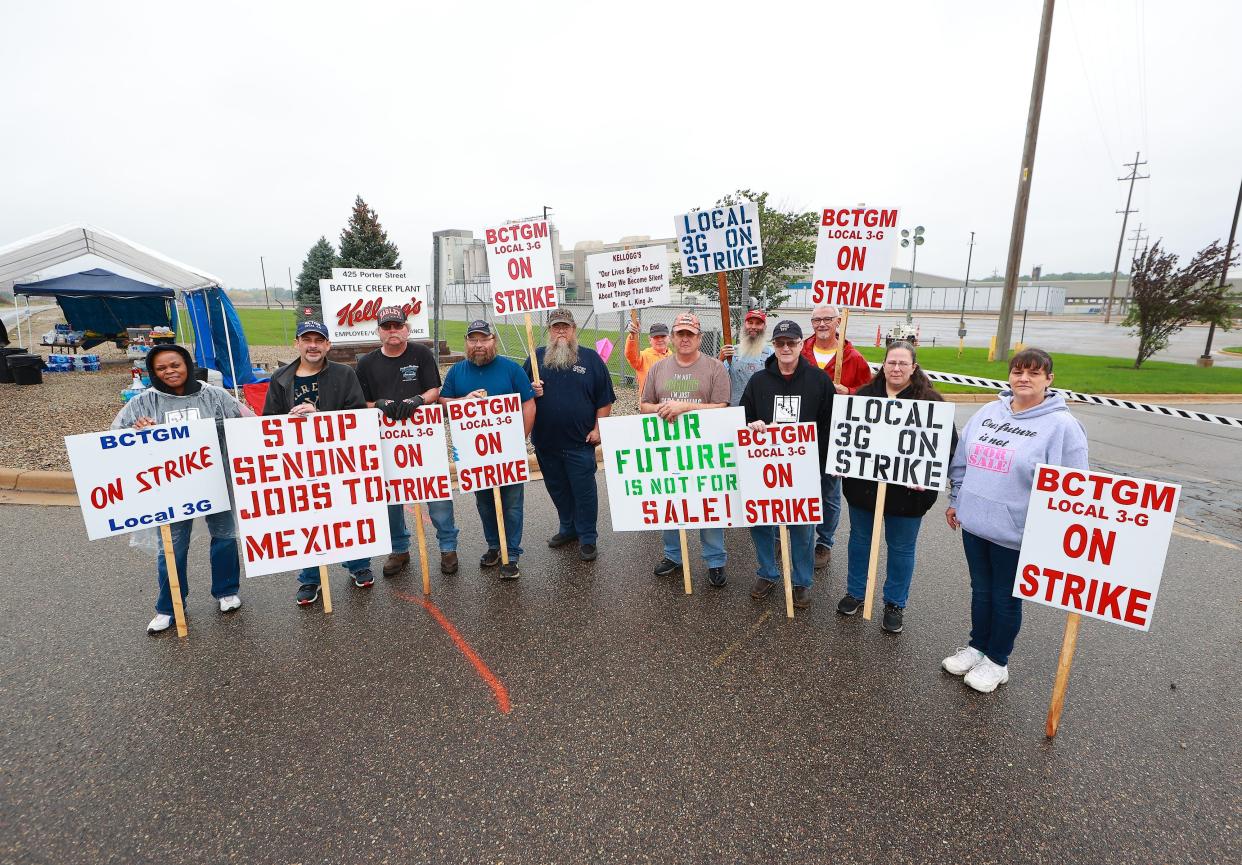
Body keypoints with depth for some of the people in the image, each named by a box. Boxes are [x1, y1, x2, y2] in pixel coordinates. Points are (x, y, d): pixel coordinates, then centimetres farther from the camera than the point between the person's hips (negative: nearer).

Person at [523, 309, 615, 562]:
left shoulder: (590, 358, 1)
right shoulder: (537, 357, 8)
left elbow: (604, 399, 1)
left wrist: (598, 428, -6)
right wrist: (531, 391, -7)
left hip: (580, 442, -3)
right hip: (545, 441, 4)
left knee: (584, 491, 2)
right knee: (557, 489, 16)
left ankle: (588, 538, 16)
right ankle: (568, 528, 35)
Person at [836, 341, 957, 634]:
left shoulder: (930, 401, -6)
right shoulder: (864, 395, 2)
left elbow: (948, 442, -7)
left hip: (907, 491, -2)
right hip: (863, 485, 3)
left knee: (901, 548, 12)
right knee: (859, 540, 16)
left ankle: (895, 604, 30)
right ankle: (855, 593, 35)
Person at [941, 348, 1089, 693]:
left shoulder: (1062, 425, -13)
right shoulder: (988, 412, 4)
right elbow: (961, 460, 12)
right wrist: (955, 501, 13)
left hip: (1015, 533, -5)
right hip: (974, 523, 5)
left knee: (1005, 599, 13)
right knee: (980, 590, 20)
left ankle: (997, 661, 32)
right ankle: (977, 646, 39)